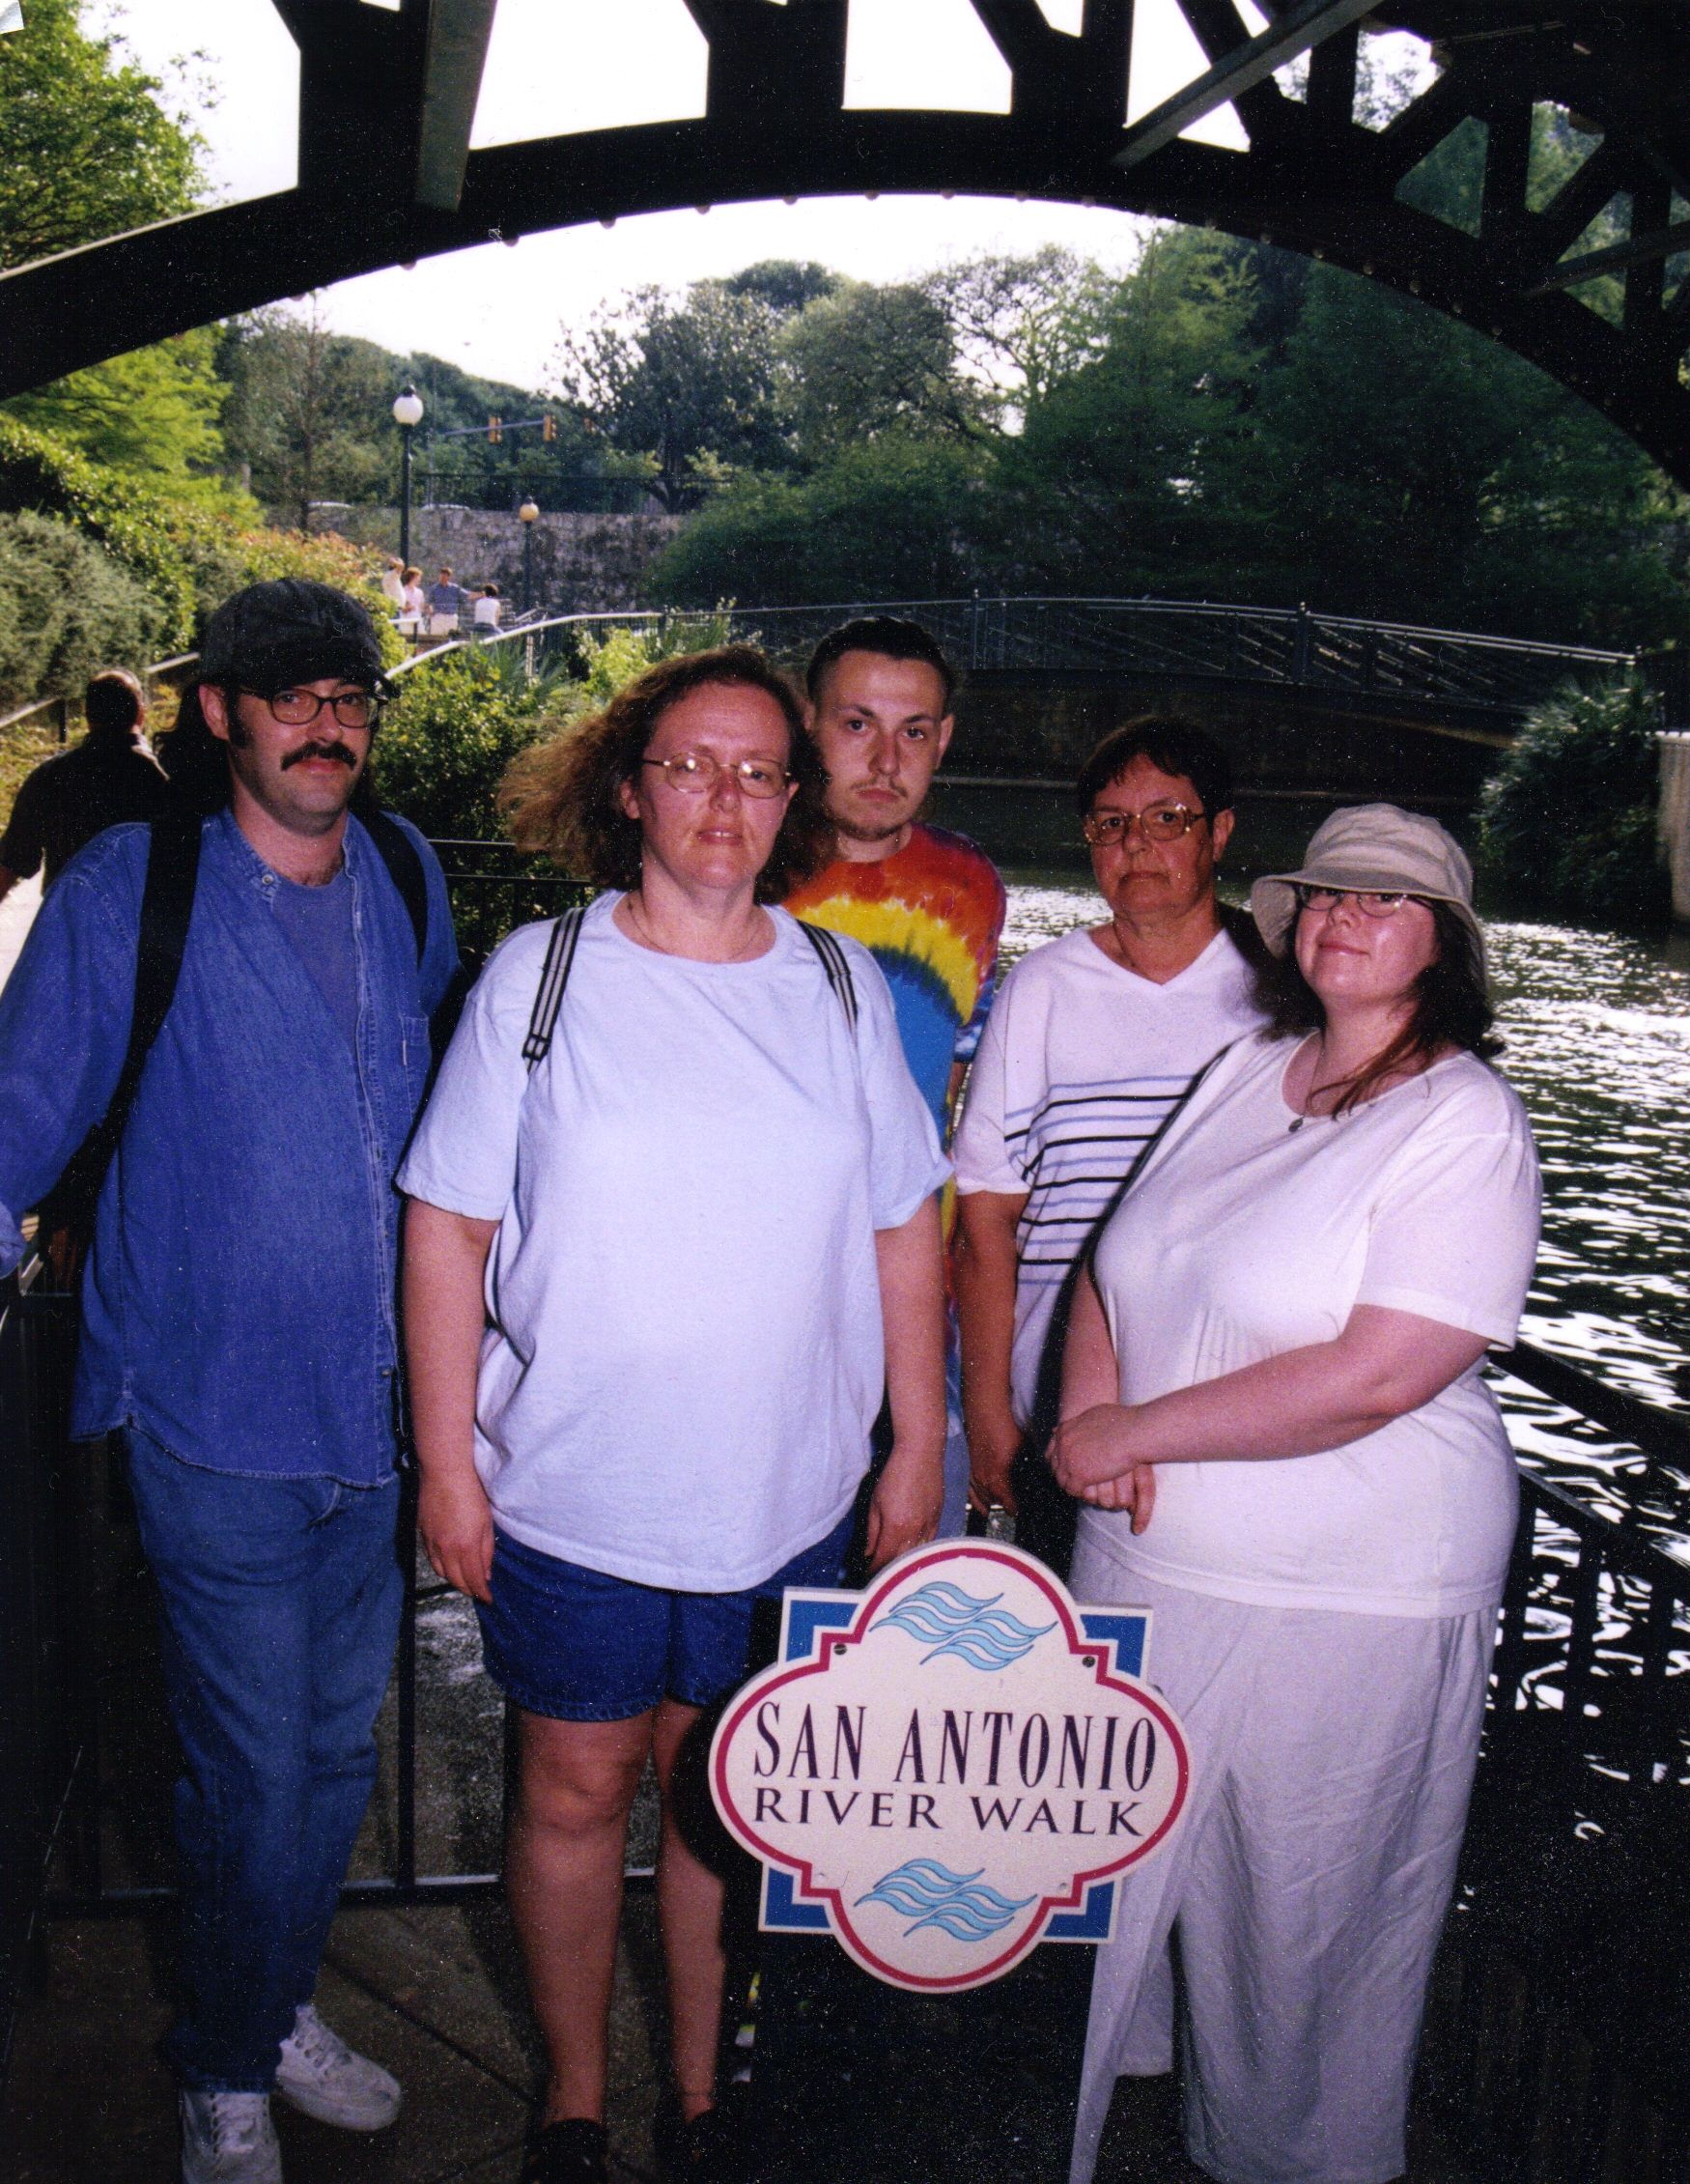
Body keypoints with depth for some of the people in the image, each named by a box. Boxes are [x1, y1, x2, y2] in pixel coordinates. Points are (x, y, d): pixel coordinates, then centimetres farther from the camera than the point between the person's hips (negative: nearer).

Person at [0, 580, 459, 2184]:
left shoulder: (406, 879, 6)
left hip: (377, 1411, 5)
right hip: (220, 1420, -5)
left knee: (339, 1750, 18)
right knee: (250, 1771, 6)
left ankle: (277, 2007, 43)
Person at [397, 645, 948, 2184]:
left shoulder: (840, 988, 1)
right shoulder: (542, 974, -5)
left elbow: (906, 1235, 6)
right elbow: (448, 1229, -3)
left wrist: (915, 1456, 6)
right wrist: (449, 1466, -5)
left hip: (787, 1500, 2)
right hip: (573, 1495, -1)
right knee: (577, 1790, 13)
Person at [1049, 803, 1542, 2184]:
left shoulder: (1467, 1123, -14)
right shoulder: (1248, 1072, 7)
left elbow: (1375, 1378, -23)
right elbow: (1118, 1263, 11)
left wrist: (1138, 1431, -17)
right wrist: (1093, 1413, -9)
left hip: (1345, 1601, -6)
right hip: (1146, 1561, 7)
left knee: (1302, 1916, 11)